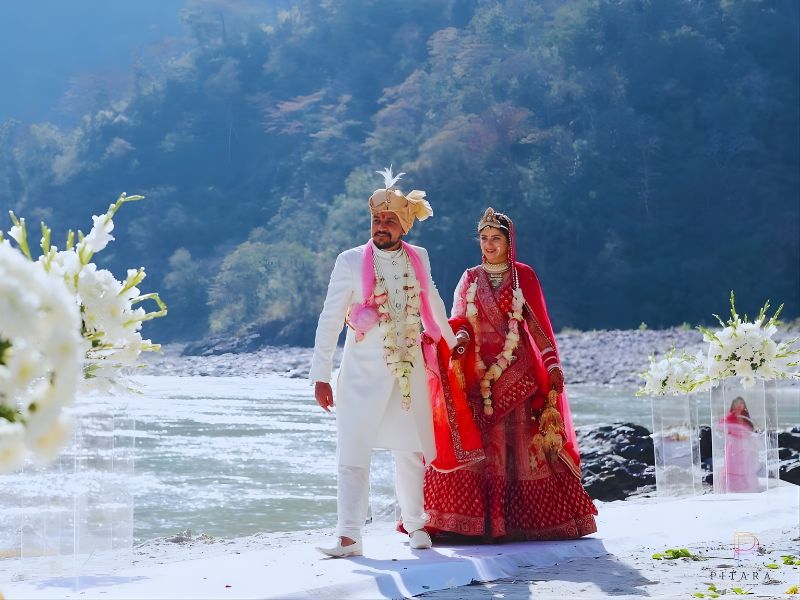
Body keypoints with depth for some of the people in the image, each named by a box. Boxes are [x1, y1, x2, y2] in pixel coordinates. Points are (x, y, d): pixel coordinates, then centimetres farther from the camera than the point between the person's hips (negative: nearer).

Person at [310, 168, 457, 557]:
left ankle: (414, 523, 26)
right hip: (362, 372, -3)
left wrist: (452, 341, 36)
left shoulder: (418, 259, 5)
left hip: (409, 370, 3)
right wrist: (321, 376, -9)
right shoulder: (351, 261, -5)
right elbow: (330, 320, -5)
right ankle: (349, 537, -8)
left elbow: (432, 304, 24)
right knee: (353, 452, -8)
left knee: (410, 450, 8)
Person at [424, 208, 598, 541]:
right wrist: (461, 339, -16)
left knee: (520, 442, -7)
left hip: (516, 372, -1)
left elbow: (538, 324, 6)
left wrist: (553, 366, -2)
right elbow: (459, 321, 7)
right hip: (477, 373, 2)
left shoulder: (524, 277, 9)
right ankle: (470, 520, -8)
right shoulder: (470, 279, 14)